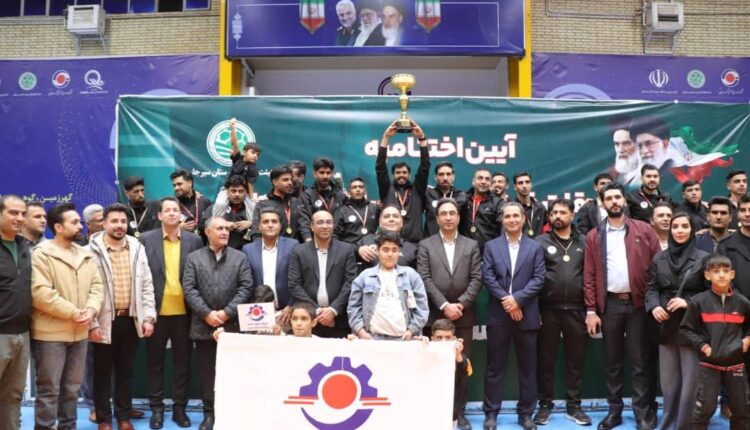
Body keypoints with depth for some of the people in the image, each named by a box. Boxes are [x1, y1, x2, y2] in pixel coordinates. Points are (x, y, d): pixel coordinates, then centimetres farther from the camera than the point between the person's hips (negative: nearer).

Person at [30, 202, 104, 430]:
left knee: (71, 387, 15)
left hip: (79, 332, 6)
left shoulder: (85, 255, 11)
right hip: (50, 333, -6)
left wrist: (91, 310, -10)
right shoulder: (41, 254, -10)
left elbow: (96, 285, 9)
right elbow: (40, 293, -19)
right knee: (49, 389, 0)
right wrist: (73, 312, -17)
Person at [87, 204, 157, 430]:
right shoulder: (93, 250, -7)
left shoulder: (137, 248, 5)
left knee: (126, 371, 13)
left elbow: (147, 285, 6)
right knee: (103, 372, 9)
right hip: (105, 321, -3)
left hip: (131, 319, 3)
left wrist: (149, 317, 0)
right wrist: (92, 323, -12)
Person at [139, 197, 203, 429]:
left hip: (183, 311, 1)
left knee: (183, 362, 8)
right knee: (155, 362, 8)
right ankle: (157, 409, 20)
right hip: (157, 311, -1)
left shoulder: (194, 240, 4)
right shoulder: (146, 239, 1)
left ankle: (179, 408, 20)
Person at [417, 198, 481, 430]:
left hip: (464, 314, 1)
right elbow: (425, 279, -4)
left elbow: (476, 279, 1)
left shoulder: (471, 245, 9)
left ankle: (460, 411, 14)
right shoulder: (426, 245, 5)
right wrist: (444, 305, -13)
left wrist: (460, 304, -11)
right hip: (436, 314, -1)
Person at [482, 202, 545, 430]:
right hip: (498, 315, 0)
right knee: (495, 366, 4)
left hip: (526, 314, 1)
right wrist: (506, 300, -13)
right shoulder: (491, 246, 7)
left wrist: (517, 298, -15)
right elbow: (488, 277, -2)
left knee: (527, 367, 7)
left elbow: (538, 279, -3)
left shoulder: (535, 247, 7)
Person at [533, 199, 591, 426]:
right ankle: (545, 405, 18)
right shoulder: (540, 242, 2)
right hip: (548, 309, -1)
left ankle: (574, 406, 20)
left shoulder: (583, 242, 8)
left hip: (575, 309, 2)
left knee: (576, 359, 8)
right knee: (546, 359, 6)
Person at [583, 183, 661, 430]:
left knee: (640, 362, 4)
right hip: (610, 305, 1)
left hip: (638, 303, -1)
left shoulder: (644, 230, 4)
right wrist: (591, 310, -3)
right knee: (613, 362, 10)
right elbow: (589, 275, 3)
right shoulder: (594, 237, 6)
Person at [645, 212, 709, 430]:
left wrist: (689, 303, -15)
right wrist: (654, 306, -9)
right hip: (666, 326, 3)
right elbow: (651, 287, 9)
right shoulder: (659, 259, 8)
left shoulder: (703, 258, -2)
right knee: (668, 380, 12)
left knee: (690, 380, -1)